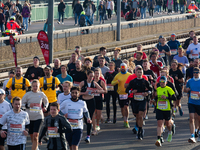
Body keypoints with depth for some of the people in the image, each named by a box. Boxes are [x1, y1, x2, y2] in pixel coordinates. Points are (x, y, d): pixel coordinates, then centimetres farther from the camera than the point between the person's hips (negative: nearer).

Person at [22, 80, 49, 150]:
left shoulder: (41, 94, 4)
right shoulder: (28, 94, 0)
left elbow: (46, 101, 22)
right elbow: (21, 104, 4)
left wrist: (45, 107, 2)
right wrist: (28, 105, -14)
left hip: (39, 117, -1)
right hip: (29, 117, 1)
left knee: (35, 135, -12)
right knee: (31, 135, 11)